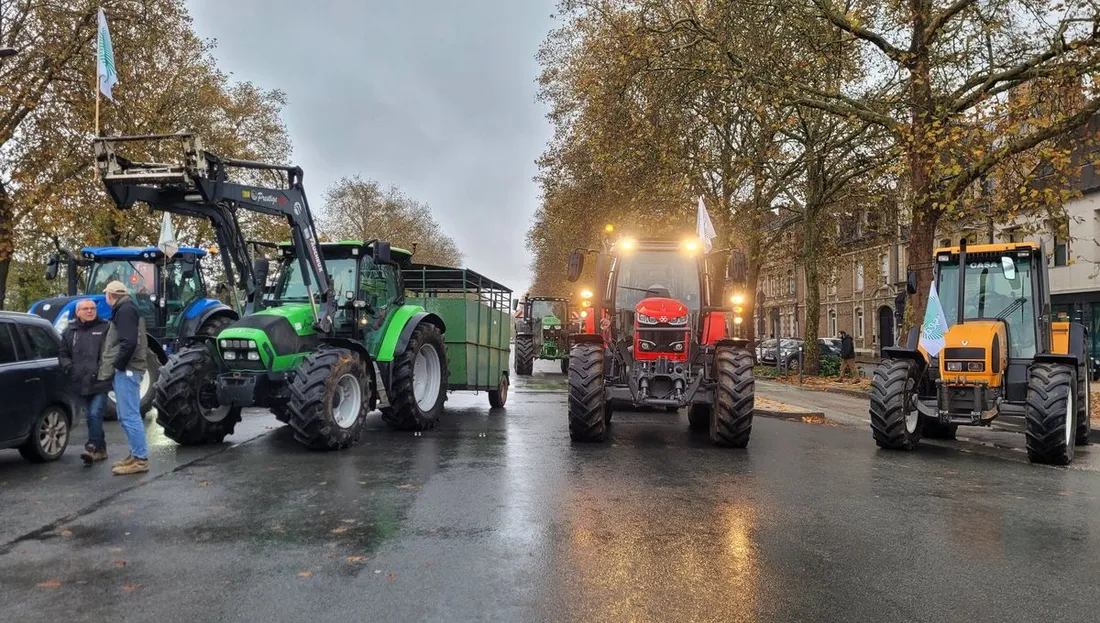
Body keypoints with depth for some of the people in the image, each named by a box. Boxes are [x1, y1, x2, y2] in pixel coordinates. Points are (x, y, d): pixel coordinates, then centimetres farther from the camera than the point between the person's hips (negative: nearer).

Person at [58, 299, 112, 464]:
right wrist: (68, 366, 0)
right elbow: (63, 353, 16)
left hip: (100, 382, -5)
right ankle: (101, 449, 19)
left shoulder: (105, 328, 0)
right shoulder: (70, 331, 12)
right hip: (80, 383, 5)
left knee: (95, 414, -14)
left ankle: (92, 447, -11)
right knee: (90, 417, 10)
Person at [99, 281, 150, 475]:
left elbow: (129, 342, -23)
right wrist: (117, 366, 15)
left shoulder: (125, 310, -11)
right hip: (124, 370, 11)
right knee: (126, 417, 14)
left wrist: (119, 365, -16)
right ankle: (136, 455, 19)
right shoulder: (124, 310, 21)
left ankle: (140, 459, -8)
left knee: (130, 416, -9)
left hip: (126, 370, -11)